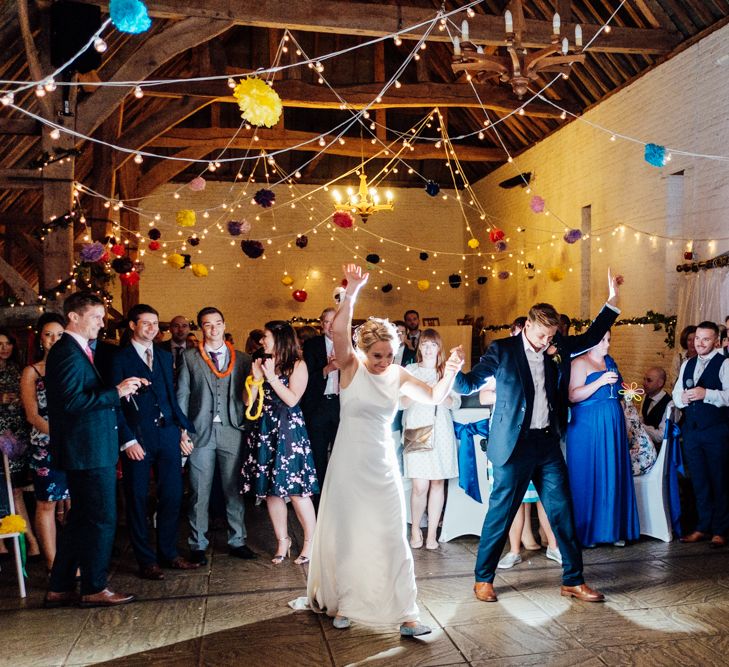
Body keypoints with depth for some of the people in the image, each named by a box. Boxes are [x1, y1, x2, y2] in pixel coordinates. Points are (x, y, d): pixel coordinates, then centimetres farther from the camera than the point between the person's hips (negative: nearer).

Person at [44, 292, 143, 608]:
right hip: (89, 451, -11)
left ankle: (59, 589, 26)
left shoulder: (80, 351, 16)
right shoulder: (67, 353, -16)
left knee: (81, 520, 17)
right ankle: (94, 589, 13)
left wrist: (121, 389, 5)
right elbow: (71, 402, -25)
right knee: (102, 519, 0)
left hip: (88, 450, 11)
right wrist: (117, 392, -21)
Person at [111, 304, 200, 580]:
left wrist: (183, 428, 8)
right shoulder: (120, 358, -1)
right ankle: (146, 560, 17)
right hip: (137, 438, -4)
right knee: (137, 500, 5)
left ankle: (168, 553, 23)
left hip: (168, 435, 5)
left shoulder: (165, 356, 14)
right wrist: (127, 440, -12)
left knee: (172, 496, 8)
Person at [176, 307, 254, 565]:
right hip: (200, 432, -1)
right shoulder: (189, 358, 5)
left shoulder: (242, 358, 8)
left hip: (232, 431, 1)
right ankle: (198, 545, 18)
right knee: (199, 492, 5)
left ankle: (236, 541, 20)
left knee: (234, 489, 8)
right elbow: (182, 396, 3)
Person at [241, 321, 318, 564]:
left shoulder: (297, 365, -2)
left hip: (289, 432, -5)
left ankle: (310, 542, 10)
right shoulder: (261, 363, 10)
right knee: (270, 491, 8)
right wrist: (257, 378, -7)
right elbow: (248, 400, 6)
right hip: (265, 431, 5)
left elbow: (292, 399, -12)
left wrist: (271, 376, -11)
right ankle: (282, 541, 21)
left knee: (296, 490, -4)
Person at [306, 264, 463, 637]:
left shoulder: (398, 376, 1)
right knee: (345, 535, 11)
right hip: (349, 465, -2)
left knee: (393, 537, 2)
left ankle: (405, 614, 9)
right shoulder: (351, 367, -10)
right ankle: (343, 603, 31)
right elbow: (339, 330, -27)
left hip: (383, 467, 3)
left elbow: (434, 397, 3)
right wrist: (352, 291, -37)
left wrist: (449, 374, -16)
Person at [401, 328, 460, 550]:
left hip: (441, 433, 2)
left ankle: (432, 533, 12)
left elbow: (456, 403, 8)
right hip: (417, 432, -2)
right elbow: (401, 402, 1)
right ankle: (415, 529, 15)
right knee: (420, 486, -8)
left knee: (438, 482, 1)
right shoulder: (410, 370, 8)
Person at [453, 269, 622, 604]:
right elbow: (470, 384, -6)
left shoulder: (557, 348, 8)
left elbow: (591, 337, 21)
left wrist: (612, 300, 16)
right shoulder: (502, 349, -6)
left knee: (562, 510, 9)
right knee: (500, 513, 3)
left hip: (548, 442, 5)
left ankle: (573, 580, 23)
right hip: (515, 445, -5)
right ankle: (483, 579, 19)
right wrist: (454, 373, -28)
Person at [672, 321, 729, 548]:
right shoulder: (687, 364, 14)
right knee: (699, 481, 13)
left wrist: (706, 394, -26)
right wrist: (682, 398, -6)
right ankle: (704, 527, 24)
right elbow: (676, 393, 15)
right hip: (691, 430, 6)